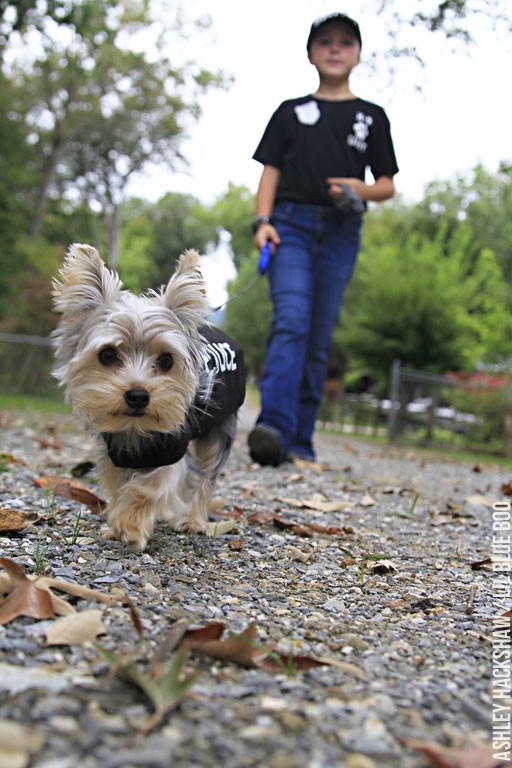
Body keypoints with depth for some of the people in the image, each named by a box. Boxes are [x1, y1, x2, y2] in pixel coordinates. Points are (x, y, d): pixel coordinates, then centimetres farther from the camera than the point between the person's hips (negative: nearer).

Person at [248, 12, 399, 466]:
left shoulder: (372, 116, 19)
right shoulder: (291, 111, 19)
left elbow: (388, 185, 16)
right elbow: (270, 171, 12)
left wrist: (362, 190, -7)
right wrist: (262, 220, -5)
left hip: (341, 232, 1)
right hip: (291, 222, -1)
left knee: (320, 339, -2)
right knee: (290, 322, -20)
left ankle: (300, 441, 2)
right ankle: (274, 428, -32)